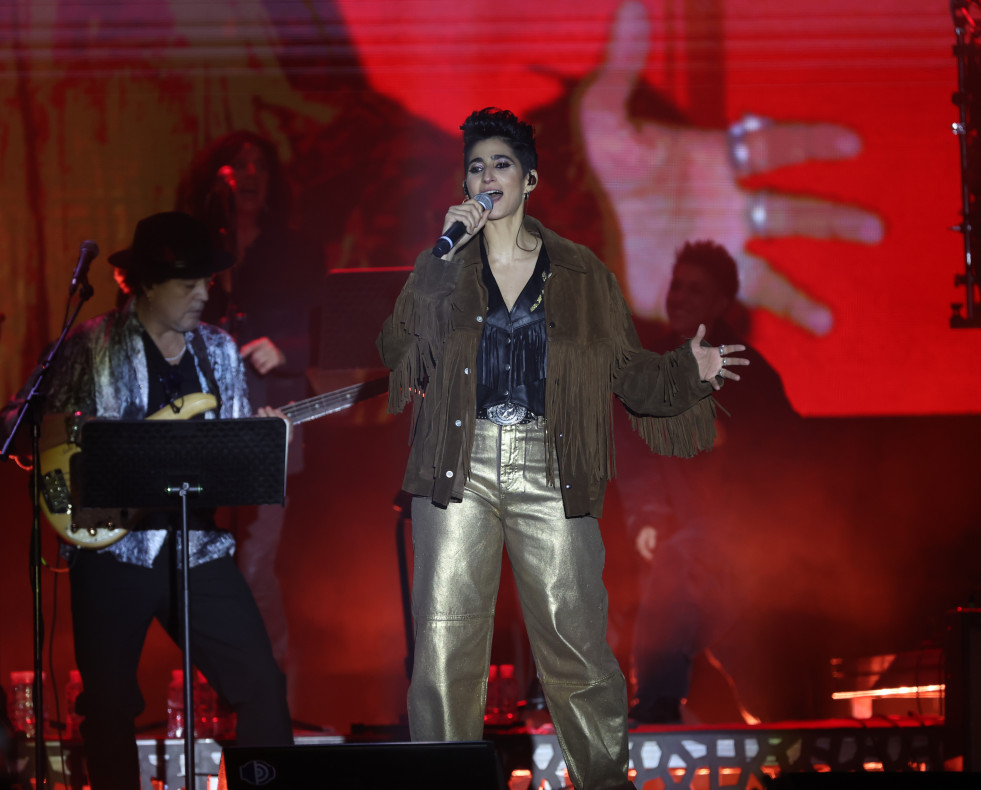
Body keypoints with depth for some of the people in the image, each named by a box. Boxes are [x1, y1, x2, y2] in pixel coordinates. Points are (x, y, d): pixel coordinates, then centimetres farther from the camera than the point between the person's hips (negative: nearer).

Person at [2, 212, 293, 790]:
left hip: (200, 545, 4)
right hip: (113, 547, -3)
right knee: (109, 705, 1)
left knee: (261, 683, -1)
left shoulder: (219, 350, 12)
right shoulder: (92, 346, -2)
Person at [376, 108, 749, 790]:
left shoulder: (582, 273, 12)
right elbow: (399, 352, -3)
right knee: (445, 642, -6)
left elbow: (626, 371, 11)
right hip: (462, 467, 1)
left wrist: (689, 373, -7)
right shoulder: (443, 268, 12)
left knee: (575, 641, -6)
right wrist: (448, 253, -6)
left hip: (548, 471, 0)